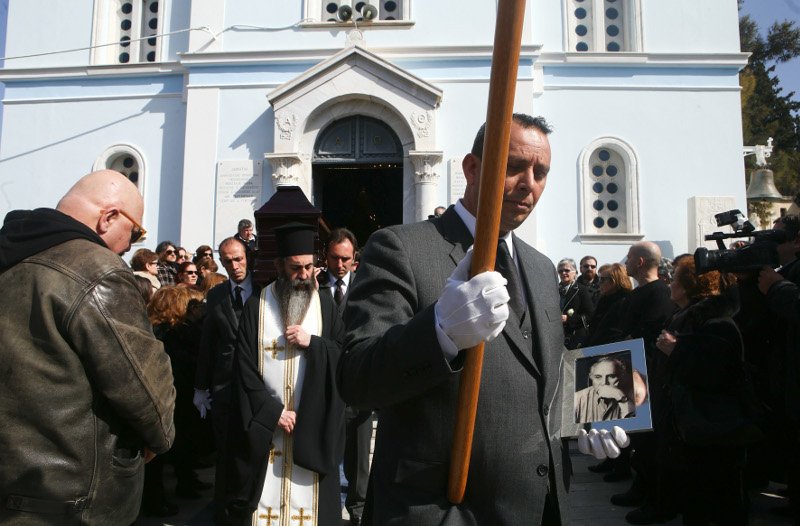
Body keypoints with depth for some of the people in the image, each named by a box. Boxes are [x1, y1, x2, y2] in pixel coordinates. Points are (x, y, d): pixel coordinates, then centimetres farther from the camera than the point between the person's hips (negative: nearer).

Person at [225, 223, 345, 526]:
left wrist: (312, 343, -15)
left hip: (312, 425, 1)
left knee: (309, 501, 5)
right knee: (265, 497, 4)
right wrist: (273, 411, -10)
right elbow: (244, 367, -3)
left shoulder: (326, 306, 4)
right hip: (264, 422, 0)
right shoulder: (256, 307, 1)